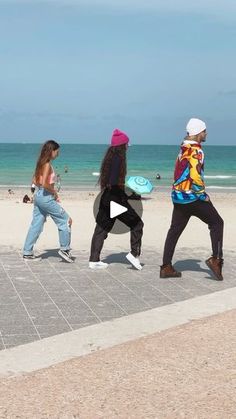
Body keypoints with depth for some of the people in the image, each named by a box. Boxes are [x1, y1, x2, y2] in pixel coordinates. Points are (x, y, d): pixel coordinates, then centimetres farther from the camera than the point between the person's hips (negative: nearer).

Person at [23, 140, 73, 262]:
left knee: (36, 224, 12)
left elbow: (36, 182, 17)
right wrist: (54, 193, -10)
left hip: (38, 195, 9)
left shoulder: (41, 163, 11)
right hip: (46, 197, -9)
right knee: (66, 221, 2)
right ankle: (65, 249, 7)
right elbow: (45, 184, -25)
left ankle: (27, 252, 15)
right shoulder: (47, 164, -16)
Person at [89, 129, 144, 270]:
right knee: (137, 224, 5)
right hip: (115, 198, -9)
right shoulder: (118, 159, -14)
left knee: (101, 228, 9)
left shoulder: (110, 157, 13)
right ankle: (134, 254, 5)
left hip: (106, 199, 9)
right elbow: (114, 183, -21)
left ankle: (94, 260, 11)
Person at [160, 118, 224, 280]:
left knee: (175, 230, 9)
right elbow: (195, 176, -25)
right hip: (193, 198, -8)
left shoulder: (184, 149, 14)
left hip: (178, 197, 8)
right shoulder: (196, 151, -14)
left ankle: (166, 267, 9)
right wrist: (203, 195, -13)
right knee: (217, 223, 4)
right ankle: (216, 259, -3)